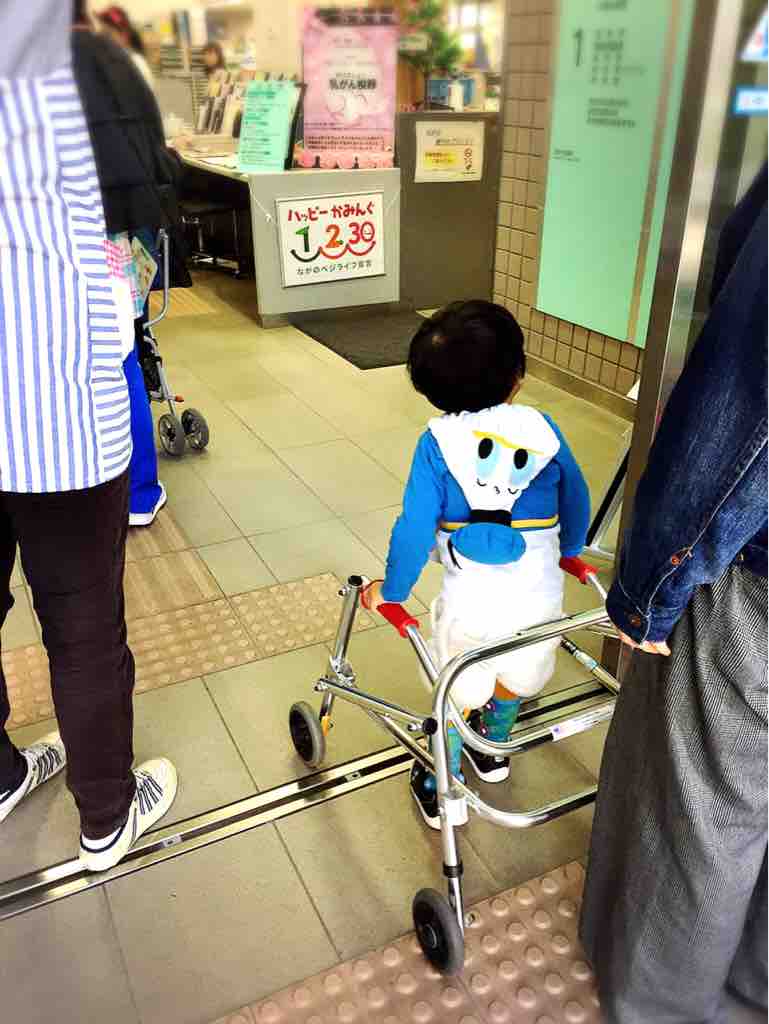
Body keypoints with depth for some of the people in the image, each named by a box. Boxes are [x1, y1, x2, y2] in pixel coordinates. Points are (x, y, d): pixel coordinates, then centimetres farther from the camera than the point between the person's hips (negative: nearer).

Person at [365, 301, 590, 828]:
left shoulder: (437, 441, -12)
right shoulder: (542, 428, -5)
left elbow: (415, 529, -13)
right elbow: (577, 501, 8)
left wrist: (392, 591, 2)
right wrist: (569, 551, 28)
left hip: (471, 604, -2)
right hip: (540, 596, 3)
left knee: (457, 697, 19)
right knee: (514, 678, 29)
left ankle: (440, 791, 37)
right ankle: (493, 750, 55)